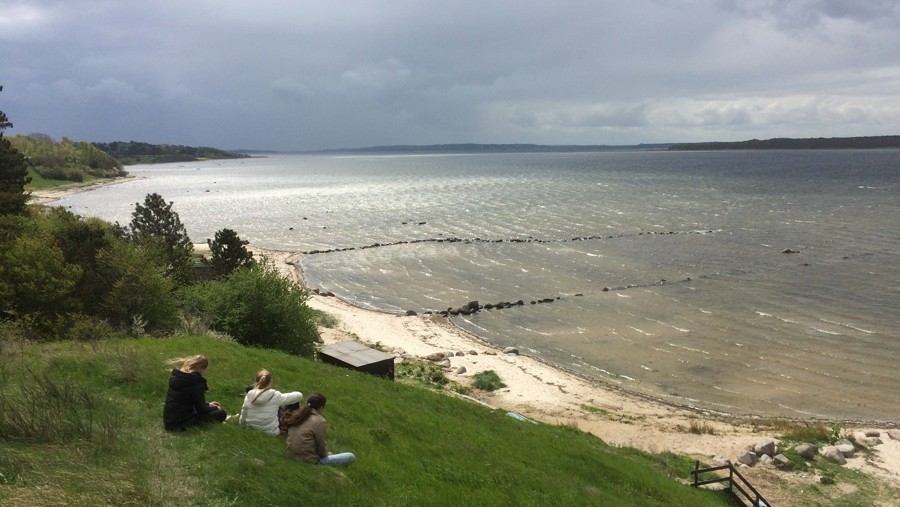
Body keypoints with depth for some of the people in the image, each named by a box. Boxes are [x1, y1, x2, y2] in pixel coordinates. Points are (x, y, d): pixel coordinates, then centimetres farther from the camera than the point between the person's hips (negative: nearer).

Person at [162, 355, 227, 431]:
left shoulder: (176, 376, 7)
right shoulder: (196, 382, -18)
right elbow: (201, 409, -11)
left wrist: (208, 405, 24)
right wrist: (214, 408, 9)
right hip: (181, 424, -9)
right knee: (221, 414, -8)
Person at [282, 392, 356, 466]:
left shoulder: (296, 415, 2)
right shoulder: (320, 422, -18)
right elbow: (321, 445, -10)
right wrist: (326, 453, 12)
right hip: (308, 460, -8)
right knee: (351, 457, -6)